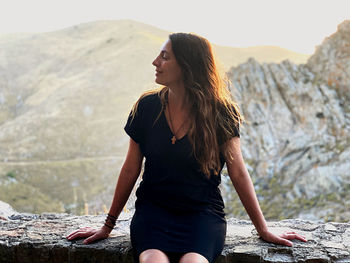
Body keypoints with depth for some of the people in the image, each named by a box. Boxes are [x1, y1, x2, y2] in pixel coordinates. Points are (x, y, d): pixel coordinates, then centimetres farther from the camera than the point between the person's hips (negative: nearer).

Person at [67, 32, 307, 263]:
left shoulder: (220, 113, -3)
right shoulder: (147, 106, 2)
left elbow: (238, 173, 3)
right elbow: (131, 170, 9)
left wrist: (264, 230, 6)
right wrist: (108, 226, 13)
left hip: (202, 213, -1)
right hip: (153, 209, 1)